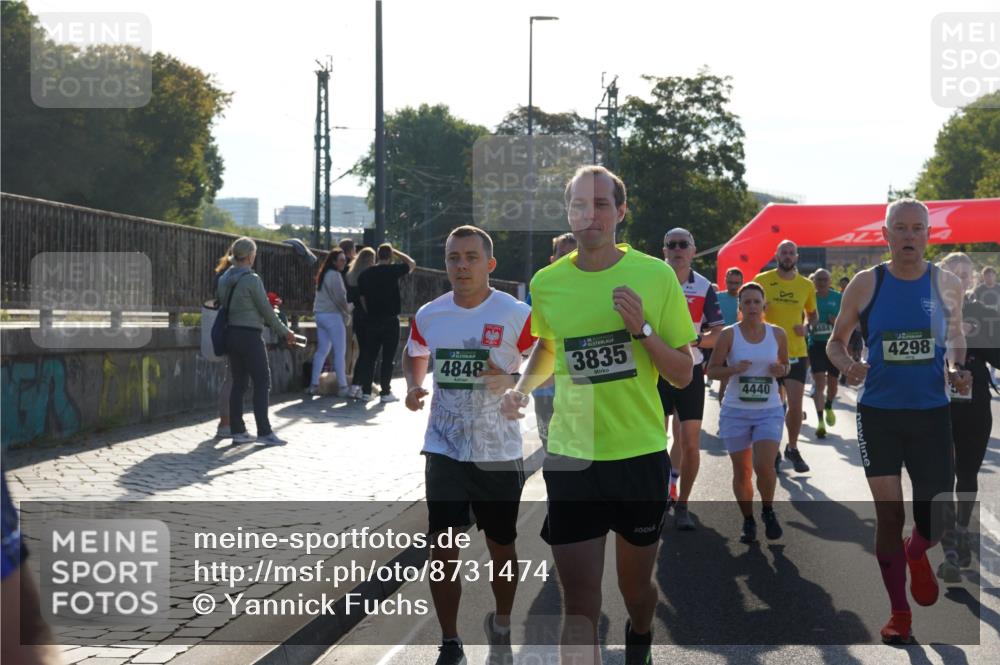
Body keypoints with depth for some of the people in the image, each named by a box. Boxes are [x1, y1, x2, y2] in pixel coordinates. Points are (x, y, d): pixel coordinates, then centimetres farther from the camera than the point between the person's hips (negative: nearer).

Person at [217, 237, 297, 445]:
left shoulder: (224, 279, 8)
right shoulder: (252, 279, -14)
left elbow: (223, 304, 12)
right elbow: (265, 309, -10)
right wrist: (284, 332, 0)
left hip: (231, 333, 8)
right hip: (250, 335, -7)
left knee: (239, 383, 11)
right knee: (262, 382, -3)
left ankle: (237, 430, 11)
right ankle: (264, 432, -5)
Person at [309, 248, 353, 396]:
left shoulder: (324, 275, 16)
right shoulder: (334, 275, -12)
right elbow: (340, 298, -14)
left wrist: (345, 311, 11)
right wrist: (347, 313, 1)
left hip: (320, 315, 9)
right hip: (332, 315, -9)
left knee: (322, 350, 11)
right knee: (339, 352, -5)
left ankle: (314, 385, 10)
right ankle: (342, 386, -5)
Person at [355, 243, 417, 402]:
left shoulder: (365, 274, 5)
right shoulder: (393, 270, -8)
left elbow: (362, 298, 9)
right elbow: (412, 264, 8)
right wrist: (396, 252, 13)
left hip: (371, 320, 4)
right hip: (390, 319, -4)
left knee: (369, 356, 9)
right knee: (388, 358, 2)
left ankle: (366, 391, 8)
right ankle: (386, 392, 3)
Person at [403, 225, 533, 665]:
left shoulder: (516, 315, -10)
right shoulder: (428, 315, 2)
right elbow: (413, 358, 21)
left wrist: (513, 381, -21)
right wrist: (413, 387, 0)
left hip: (499, 453, -2)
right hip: (444, 451, 2)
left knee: (501, 547, 12)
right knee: (442, 548, -5)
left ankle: (501, 625, 38)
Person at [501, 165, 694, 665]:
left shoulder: (656, 275, -6)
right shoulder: (547, 282, 0)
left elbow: (683, 375, -3)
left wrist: (642, 328, -18)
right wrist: (523, 387, 2)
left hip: (641, 454, 0)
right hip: (570, 456, 1)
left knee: (635, 584, 17)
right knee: (579, 602, -6)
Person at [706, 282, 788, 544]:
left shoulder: (777, 334, 1)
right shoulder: (729, 335, -5)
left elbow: (785, 364, 16)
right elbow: (712, 370, -1)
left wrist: (782, 370, -8)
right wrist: (733, 369, -20)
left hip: (769, 411, 0)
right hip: (735, 412, 0)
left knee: (764, 466, -16)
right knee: (742, 472, 5)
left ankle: (768, 511, 12)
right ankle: (748, 521, 24)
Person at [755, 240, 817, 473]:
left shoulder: (806, 285, 4)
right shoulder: (762, 280, -2)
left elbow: (812, 314, 17)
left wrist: (806, 327, -2)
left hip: (796, 353, 1)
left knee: (795, 405, -2)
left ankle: (793, 448, 19)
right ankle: (773, 452, 21)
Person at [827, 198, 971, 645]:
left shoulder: (946, 285, -1)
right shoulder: (865, 284, -4)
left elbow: (957, 340, 14)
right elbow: (835, 341, 6)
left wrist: (958, 372, -7)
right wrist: (847, 366, -16)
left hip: (931, 413, 1)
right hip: (879, 413, -1)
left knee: (937, 515, 2)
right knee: (889, 513, -2)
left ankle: (917, 556, 40)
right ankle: (899, 612, 13)